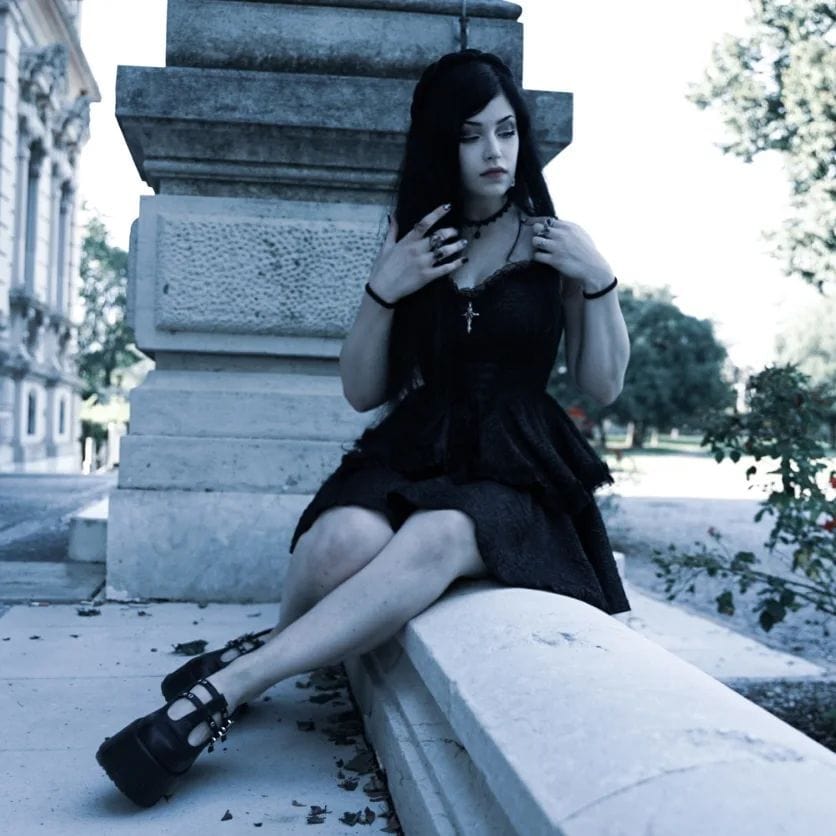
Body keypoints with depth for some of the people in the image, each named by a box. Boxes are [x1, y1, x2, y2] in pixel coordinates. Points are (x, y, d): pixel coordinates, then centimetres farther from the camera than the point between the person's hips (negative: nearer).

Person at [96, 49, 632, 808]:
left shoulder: (556, 243, 5)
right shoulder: (411, 239, 11)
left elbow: (604, 387, 6)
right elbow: (362, 393, 8)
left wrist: (600, 282, -8)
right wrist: (384, 291, -8)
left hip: (518, 473, -1)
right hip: (415, 455, 2)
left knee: (433, 540, -38)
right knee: (344, 538, -35)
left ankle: (223, 692, -34)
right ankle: (267, 648, -6)